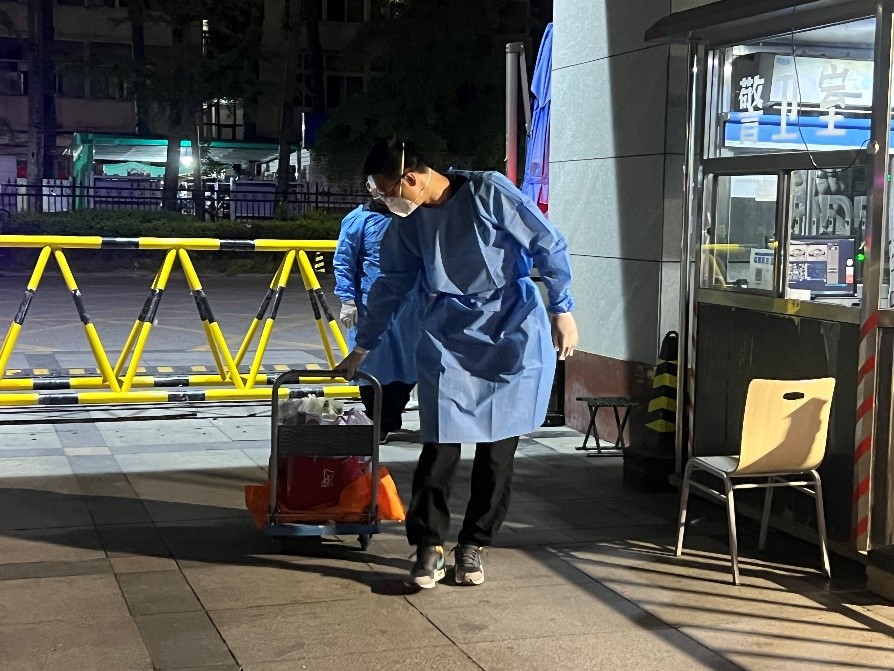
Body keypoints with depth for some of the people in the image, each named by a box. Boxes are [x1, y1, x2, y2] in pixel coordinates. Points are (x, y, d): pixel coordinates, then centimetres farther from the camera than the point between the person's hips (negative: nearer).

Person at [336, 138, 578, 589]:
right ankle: (429, 544, 5)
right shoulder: (408, 223, 3)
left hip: (514, 332, -3)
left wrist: (562, 310, -6)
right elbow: (390, 286, 15)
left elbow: (549, 246, -8)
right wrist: (361, 349, 20)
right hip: (451, 336, 3)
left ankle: (474, 544, 15)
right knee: (441, 442, -7)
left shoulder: (487, 192, -14)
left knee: (498, 446, 2)